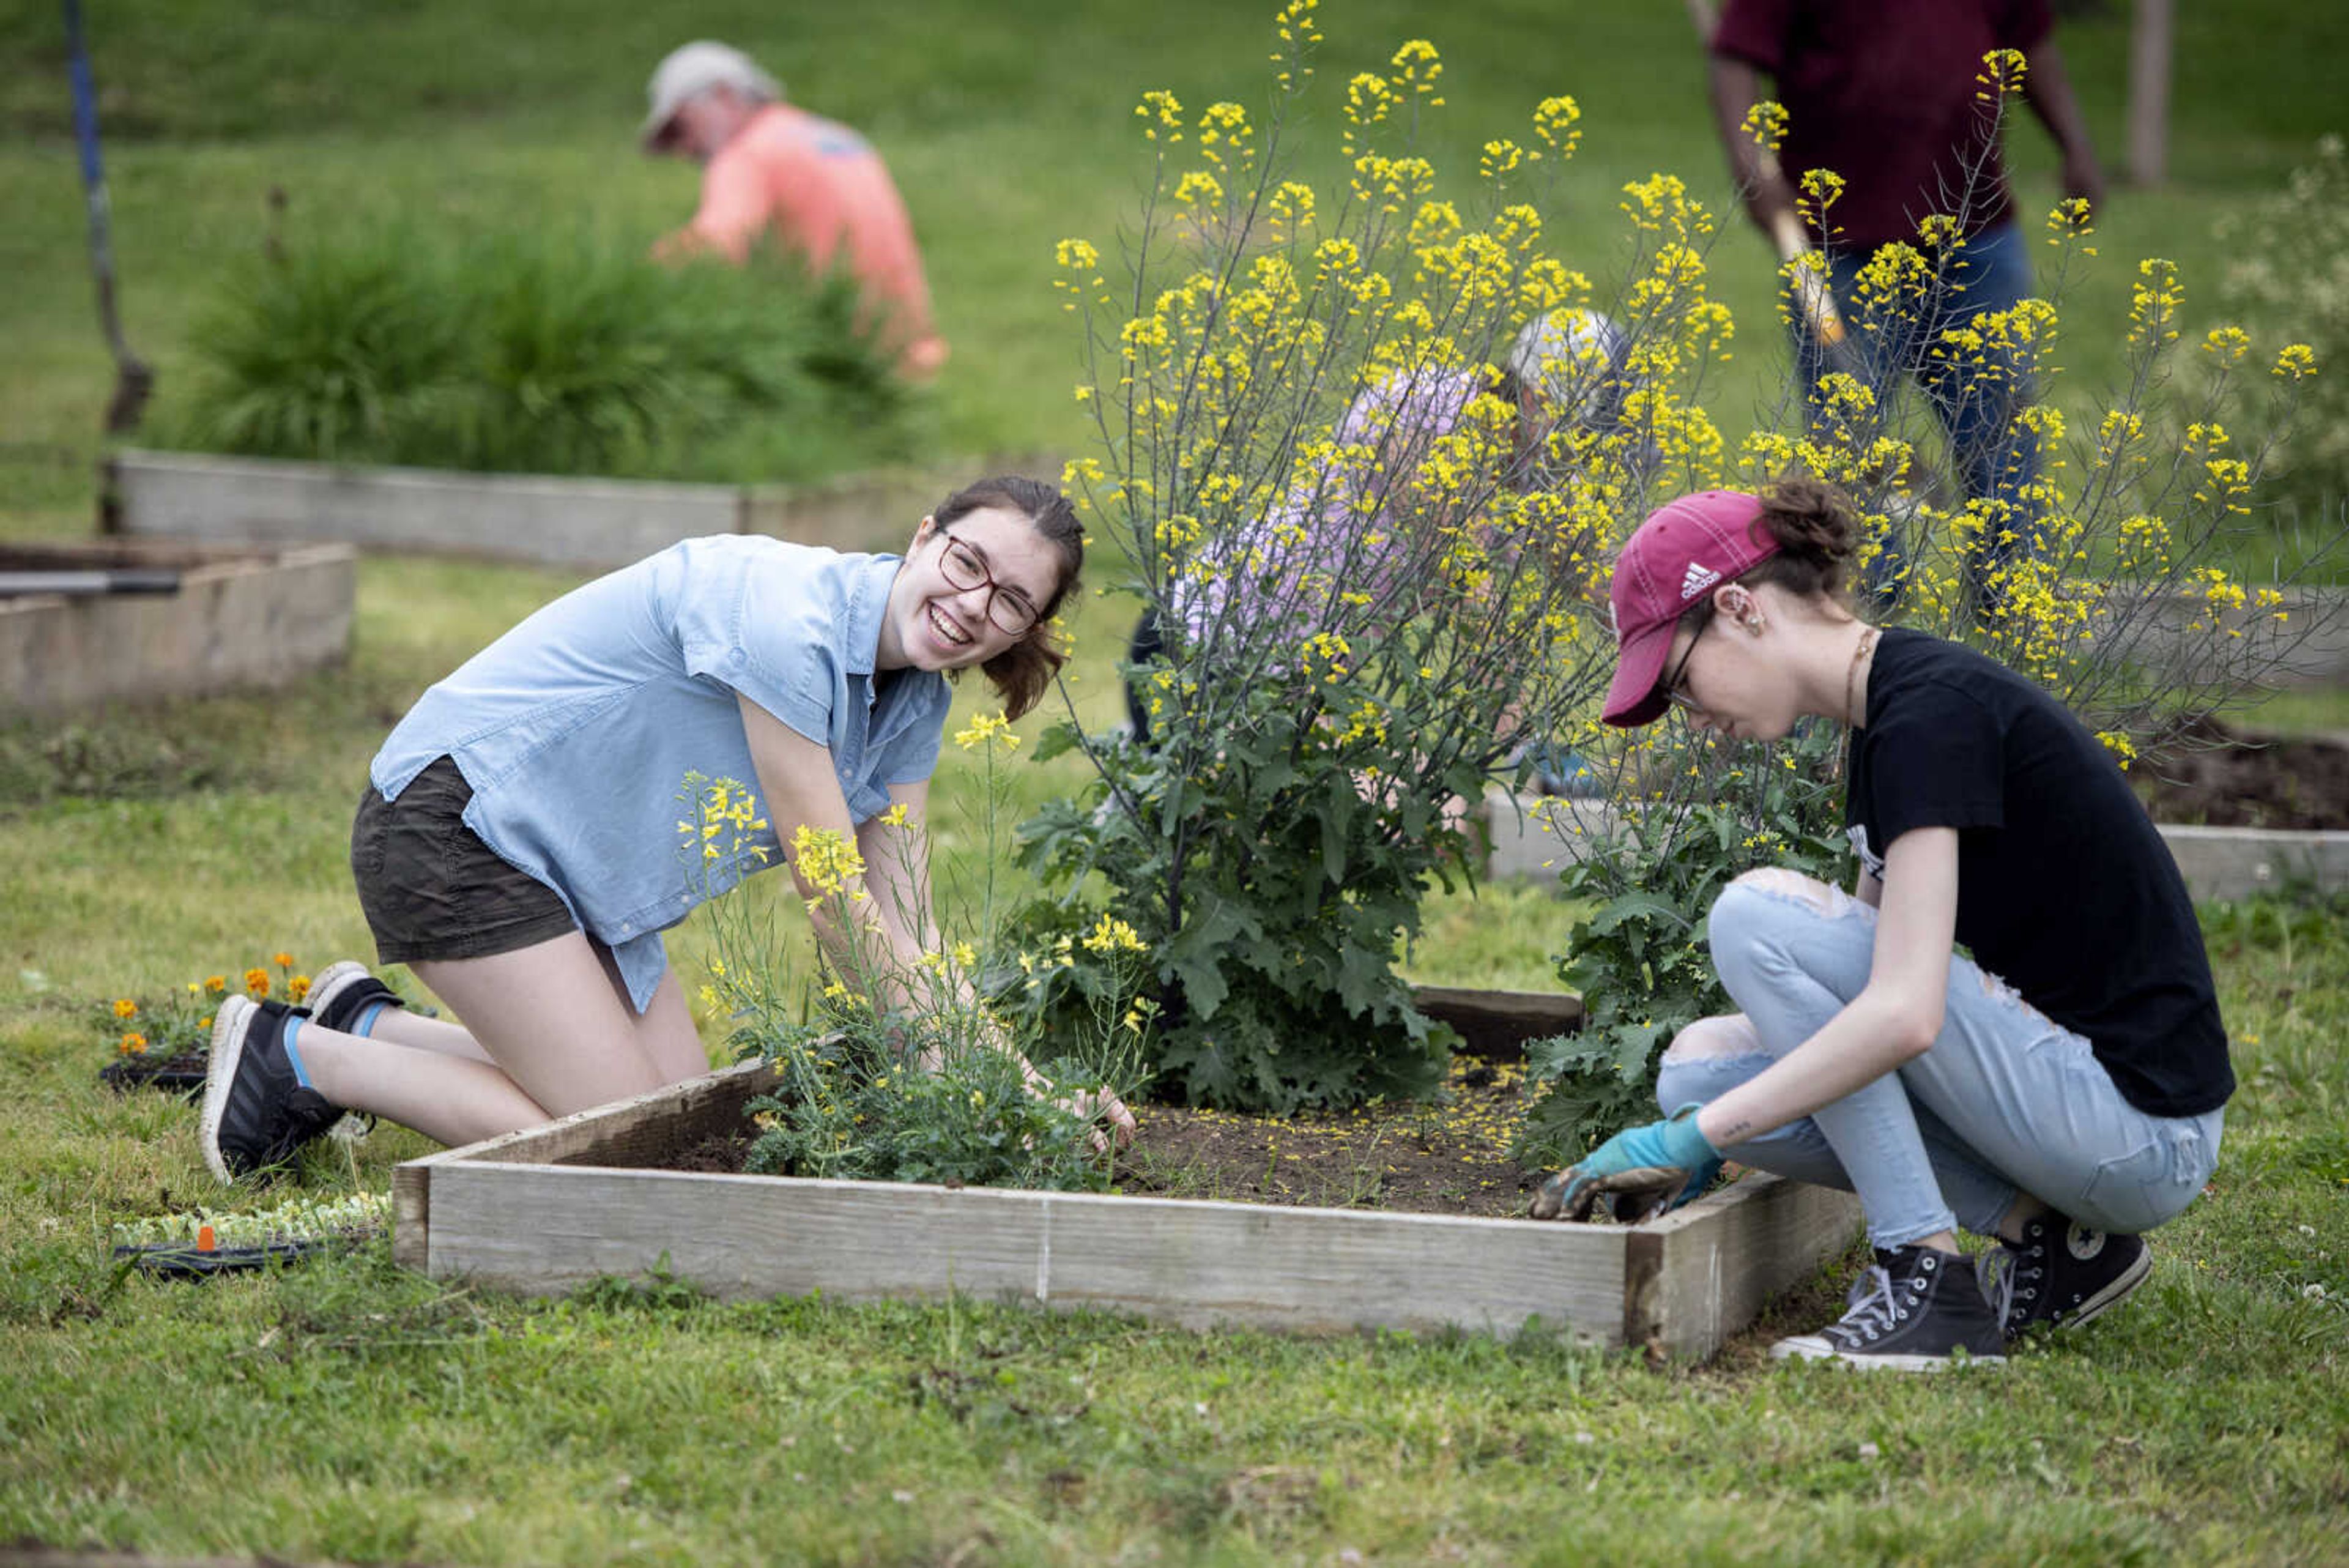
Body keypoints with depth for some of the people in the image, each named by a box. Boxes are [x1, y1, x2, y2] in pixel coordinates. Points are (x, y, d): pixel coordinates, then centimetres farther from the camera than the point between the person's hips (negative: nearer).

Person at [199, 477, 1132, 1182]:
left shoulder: (913, 704, 2)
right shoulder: (784, 615, -28)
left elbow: (907, 932, 1)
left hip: (569, 865, 10)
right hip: (452, 824, -10)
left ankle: (368, 1024, 18)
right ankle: (297, 1053, -1)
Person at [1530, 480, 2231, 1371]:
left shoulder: (1931, 712, -18)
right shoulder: (1887, 714, 12)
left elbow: (1903, 1014, -28)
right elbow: (1861, 971, 21)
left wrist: (1692, 1139, -21)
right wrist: (1704, 1139, 13)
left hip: (2141, 1123, -9)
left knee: (1760, 916, -15)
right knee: (1700, 1066, 0)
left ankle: (1933, 1283, -12)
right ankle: (2053, 1240, 2)